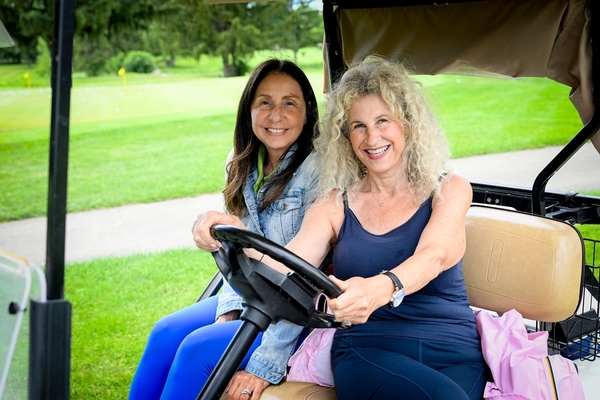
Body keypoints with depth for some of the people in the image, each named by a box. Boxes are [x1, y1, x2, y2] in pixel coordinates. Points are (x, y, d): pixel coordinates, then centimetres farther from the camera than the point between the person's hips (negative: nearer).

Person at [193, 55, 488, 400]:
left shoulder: (450, 190, 5)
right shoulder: (336, 204, 9)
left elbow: (433, 256, -15)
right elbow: (287, 269, -5)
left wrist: (380, 289, -38)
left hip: (454, 353, 1)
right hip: (367, 352, 0)